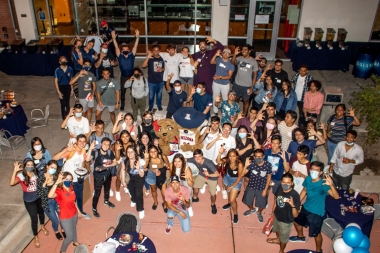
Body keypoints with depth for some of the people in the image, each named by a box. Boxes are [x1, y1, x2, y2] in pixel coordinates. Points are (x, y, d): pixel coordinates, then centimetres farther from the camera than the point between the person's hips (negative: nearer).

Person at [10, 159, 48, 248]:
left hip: (39, 197, 4)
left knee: (41, 213, 25)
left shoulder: (36, 174, -8)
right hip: (29, 201, -4)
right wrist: (15, 171, -39)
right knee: (34, 218, 2)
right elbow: (11, 183, -37)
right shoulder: (21, 175, -19)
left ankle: (42, 226, 56)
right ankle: (35, 237, 25)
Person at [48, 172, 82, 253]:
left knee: (74, 229, 31)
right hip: (65, 217, -6)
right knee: (69, 236, 5)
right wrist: (57, 182, -53)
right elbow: (50, 195, -52)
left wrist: (78, 211, 14)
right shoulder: (59, 191, -28)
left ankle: (75, 242, 59)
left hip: (74, 214, 6)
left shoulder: (71, 189, -7)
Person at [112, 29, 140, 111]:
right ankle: (122, 105, 27)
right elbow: (116, 47, -14)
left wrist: (137, 37, -22)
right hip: (123, 77, 0)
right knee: (122, 91, 11)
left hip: (132, 76, 0)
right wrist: (113, 38, -26)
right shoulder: (120, 56, -5)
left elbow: (135, 46, -12)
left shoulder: (131, 55, -4)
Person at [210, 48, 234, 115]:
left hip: (225, 84, -2)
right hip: (216, 83, 2)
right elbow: (212, 62, -22)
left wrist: (220, 77, -25)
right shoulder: (218, 59, -3)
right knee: (215, 97, 14)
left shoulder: (231, 64, -10)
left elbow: (229, 76, -15)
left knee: (225, 99, 7)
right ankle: (215, 111, 28)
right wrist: (215, 55, -34)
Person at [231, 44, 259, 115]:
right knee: (236, 99, 16)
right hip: (237, 84, 2)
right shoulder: (239, 58, -4)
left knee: (246, 101, 12)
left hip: (247, 86, -2)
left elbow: (255, 75, -5)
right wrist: (235, 54, -43)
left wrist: (252, 87, -8)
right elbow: (233, 62, -25)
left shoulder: (253, 61, -8)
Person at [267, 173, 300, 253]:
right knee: (277, 229, 35)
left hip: (286, 221, -5)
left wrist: (293, 205, -49)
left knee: (284, 238, 22)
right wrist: (273, 211, 14)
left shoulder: (295, 195, -35)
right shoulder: (279, 189, -19)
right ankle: (278, 239, 67)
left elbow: (295, 215, -31)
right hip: (277, 216, 5)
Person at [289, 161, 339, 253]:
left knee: (316, 233, 11)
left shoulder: (323, 184, -31)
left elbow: (336, 196, -42)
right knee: (297, 221, 26)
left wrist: (331, 185, -60)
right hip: (305, 208, 7)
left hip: (317, 212, -7)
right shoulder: (308, 179, -12)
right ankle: (300, 237, 56)